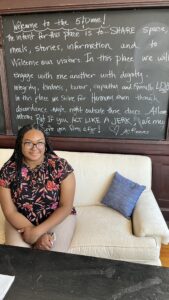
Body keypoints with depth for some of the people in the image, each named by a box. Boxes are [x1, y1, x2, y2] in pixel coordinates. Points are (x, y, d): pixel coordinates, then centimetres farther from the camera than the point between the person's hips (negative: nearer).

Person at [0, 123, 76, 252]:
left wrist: (37, 231, -21)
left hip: (57, 218, -1)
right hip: (21, 221, 2)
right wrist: (39, 236, -19)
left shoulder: (61, 166, -19)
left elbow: (66, 206, -14)